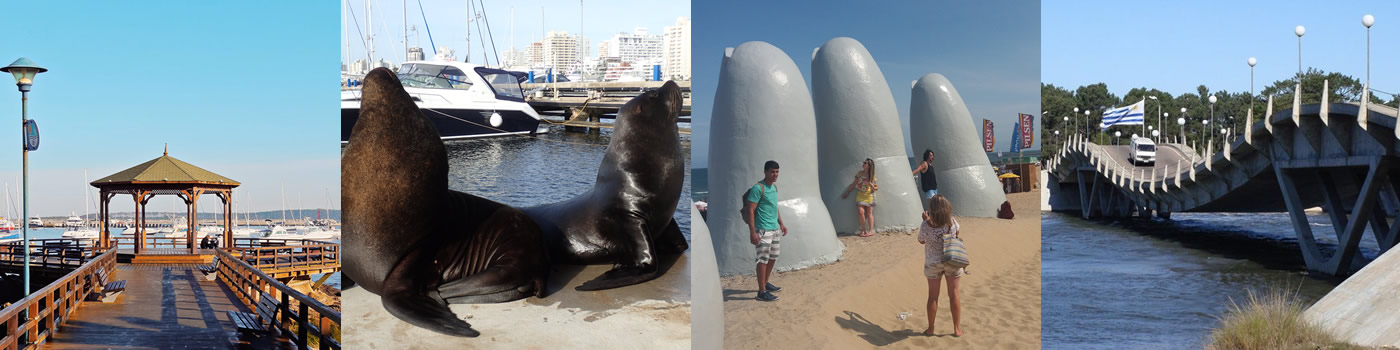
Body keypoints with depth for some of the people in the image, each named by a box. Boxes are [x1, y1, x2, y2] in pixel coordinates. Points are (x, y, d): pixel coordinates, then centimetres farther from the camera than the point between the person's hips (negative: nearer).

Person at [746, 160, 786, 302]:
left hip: (775, 229, 9)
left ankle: (765, 283, 32)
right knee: (763, 260, -7)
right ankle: (762, 292, -4)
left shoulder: (774, 187, 12)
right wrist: (752, 232, -23)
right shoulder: (758, 188, -15)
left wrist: (781, 224, 22)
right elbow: (750, 210, -18)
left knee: (773, 258, 16)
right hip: (763, 230, -9)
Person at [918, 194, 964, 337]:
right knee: (954, 294, 11)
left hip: (933, 264, -1)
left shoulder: (926, 226, -20)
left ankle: (930, 328, 22)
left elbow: (921, 241, -2)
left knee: (933, 296, 12)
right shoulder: (952, 222, -16)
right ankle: (957, 329, 18)